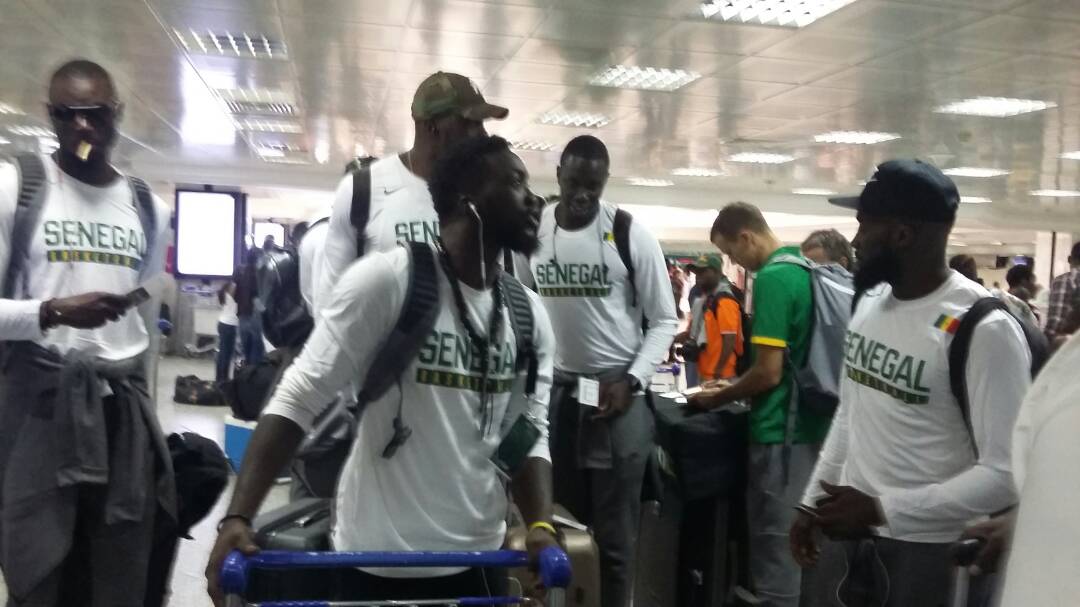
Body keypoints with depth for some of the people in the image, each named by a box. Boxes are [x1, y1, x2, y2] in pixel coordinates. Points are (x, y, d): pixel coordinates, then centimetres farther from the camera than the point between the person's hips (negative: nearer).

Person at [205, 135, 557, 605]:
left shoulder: (531, 316, 3)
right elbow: (300, 399, -16)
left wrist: (541, 524, -12)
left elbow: (530, 432, 5)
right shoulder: (385, 280, -15)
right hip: (379, 565, -5)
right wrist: (238, 518, -23)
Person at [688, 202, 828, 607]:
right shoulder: (805, 267, 9)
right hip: (809, 424, 9)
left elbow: (769, 373, -21)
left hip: (782, 429, -9)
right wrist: (736, 387, 18)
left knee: (774, 545, 2)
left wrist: (719, 399, -5)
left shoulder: (772, 277, -18)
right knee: (793, 538, 18)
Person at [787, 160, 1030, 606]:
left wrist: (882, 509, -23)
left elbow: (1008, 471, -22)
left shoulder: (983, 329, -19)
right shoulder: (870, 302, 4)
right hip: (847, 530, 6)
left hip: (927, 549, -6)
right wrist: (812, 501, 11)